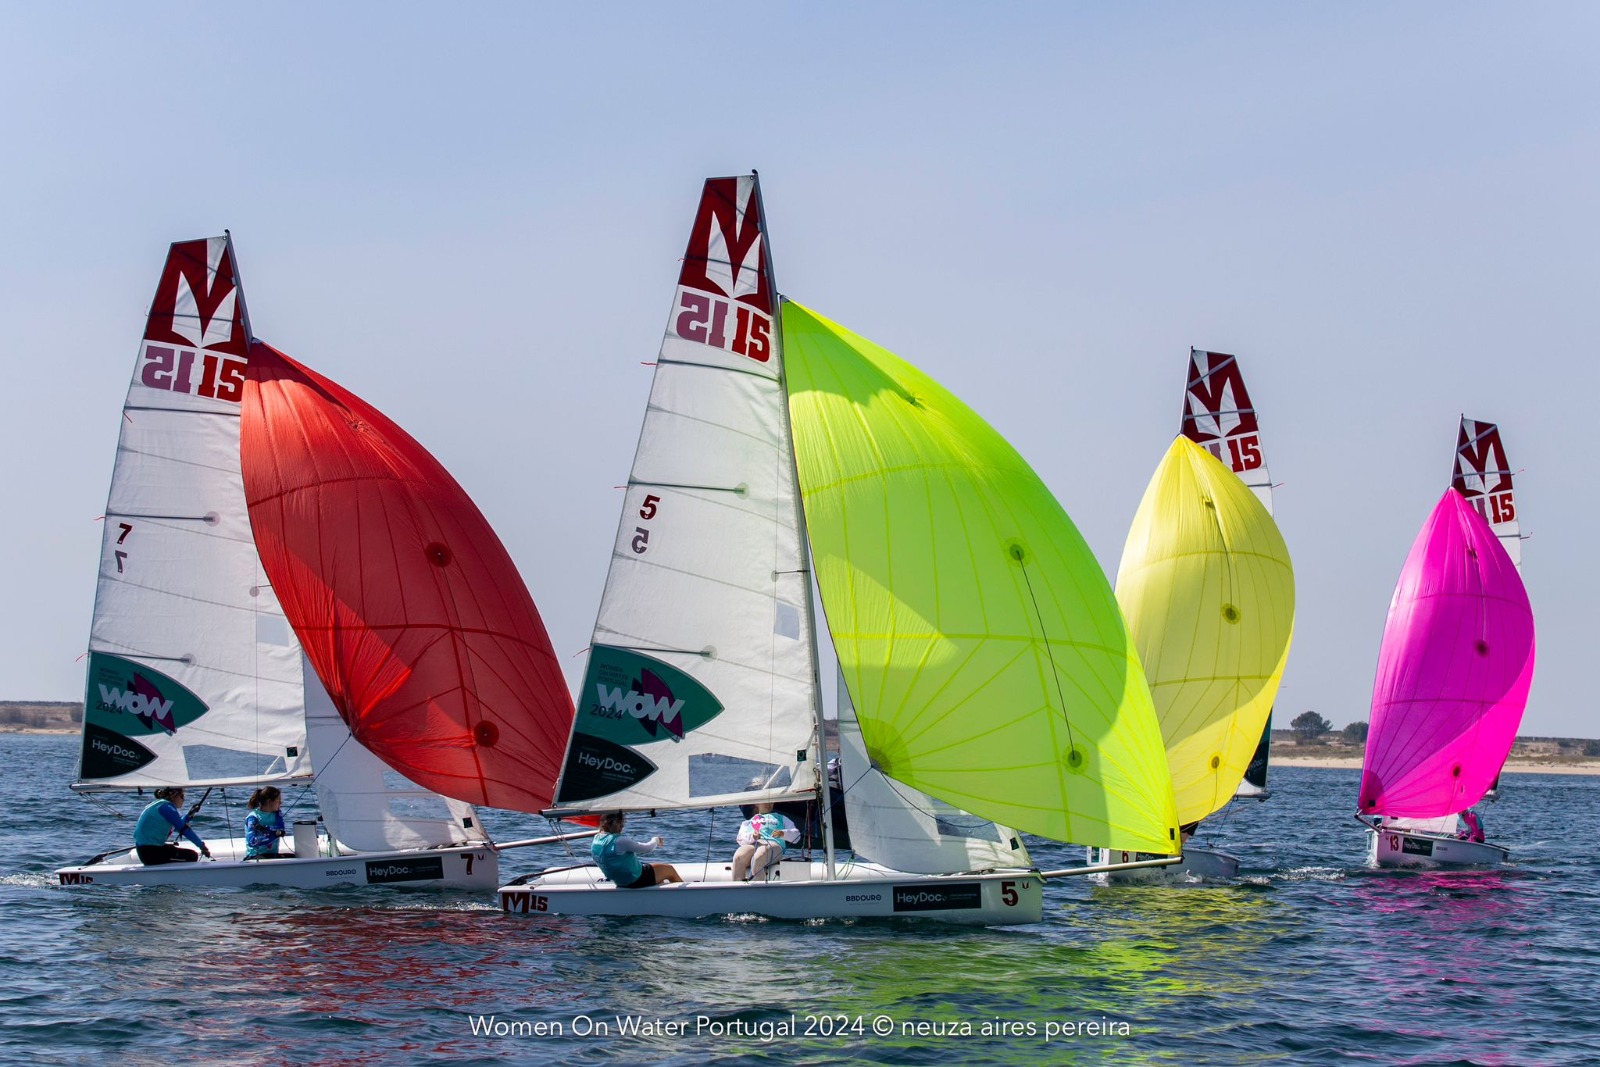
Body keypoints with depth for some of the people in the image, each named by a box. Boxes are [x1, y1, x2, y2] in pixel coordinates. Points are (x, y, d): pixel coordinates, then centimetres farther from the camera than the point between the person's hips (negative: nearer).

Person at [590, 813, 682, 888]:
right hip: (636, 880, -9)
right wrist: (656, 840, 3)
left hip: (621, 882, 9)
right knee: (669, 869, 12)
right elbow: (649, 848, -19)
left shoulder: (596, 840, -1)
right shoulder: (619, 841, -28)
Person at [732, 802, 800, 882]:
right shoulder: (748, 822, 34)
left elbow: (796, 835, 19)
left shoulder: (781, 818, 34)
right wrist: (752, 837, -11)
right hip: (751, 845, 1)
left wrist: (783, 833, -3)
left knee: (758, 858, -39)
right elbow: (741, 839, 13)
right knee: (738, 857, -36)